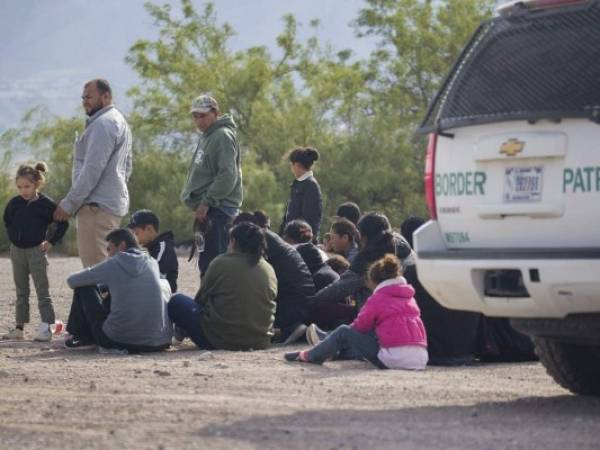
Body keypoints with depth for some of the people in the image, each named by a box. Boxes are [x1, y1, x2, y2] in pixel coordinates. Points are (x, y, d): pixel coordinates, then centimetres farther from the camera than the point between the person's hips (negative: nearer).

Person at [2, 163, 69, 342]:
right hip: (17, 251, 5)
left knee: (42, 291, -6)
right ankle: (19, 328, 16)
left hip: (36, 250, -5)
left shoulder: (46, 204, -10)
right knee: (21, 292, 11)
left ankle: (45, 328, -8)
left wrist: (51, 242, -5)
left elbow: (62, 223, -2)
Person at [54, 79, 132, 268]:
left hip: (97, 205, -11)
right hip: (115, 203, 11)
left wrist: (69, 203, -15)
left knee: (95, 266, -13)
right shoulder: (119, 121, 21)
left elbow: (92, 169, -18)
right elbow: (127, 168, 25)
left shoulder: (103, 124, -12)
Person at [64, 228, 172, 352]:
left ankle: (81, 337, 32)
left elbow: (72, 281, 9)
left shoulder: (112, 264, -2)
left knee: (84, 289, 13)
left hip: (119, 340, -3)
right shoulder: (152, 263, 9)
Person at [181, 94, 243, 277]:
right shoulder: (206, 137, 20)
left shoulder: (223, 136, -11)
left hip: (219, 209, -10)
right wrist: (200, 203, 15)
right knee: (206, 262, 13)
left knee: (214, 260, -13)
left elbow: (228, 176, -20)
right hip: (207, 209, 10)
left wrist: (207, 202, -19)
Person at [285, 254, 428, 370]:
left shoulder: (377, 298, -2)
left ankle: (309, 355, 27)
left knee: (344, 332, 10)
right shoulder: (410, 296, 18)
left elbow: (361, 325, 2)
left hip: (395, 358, -7)